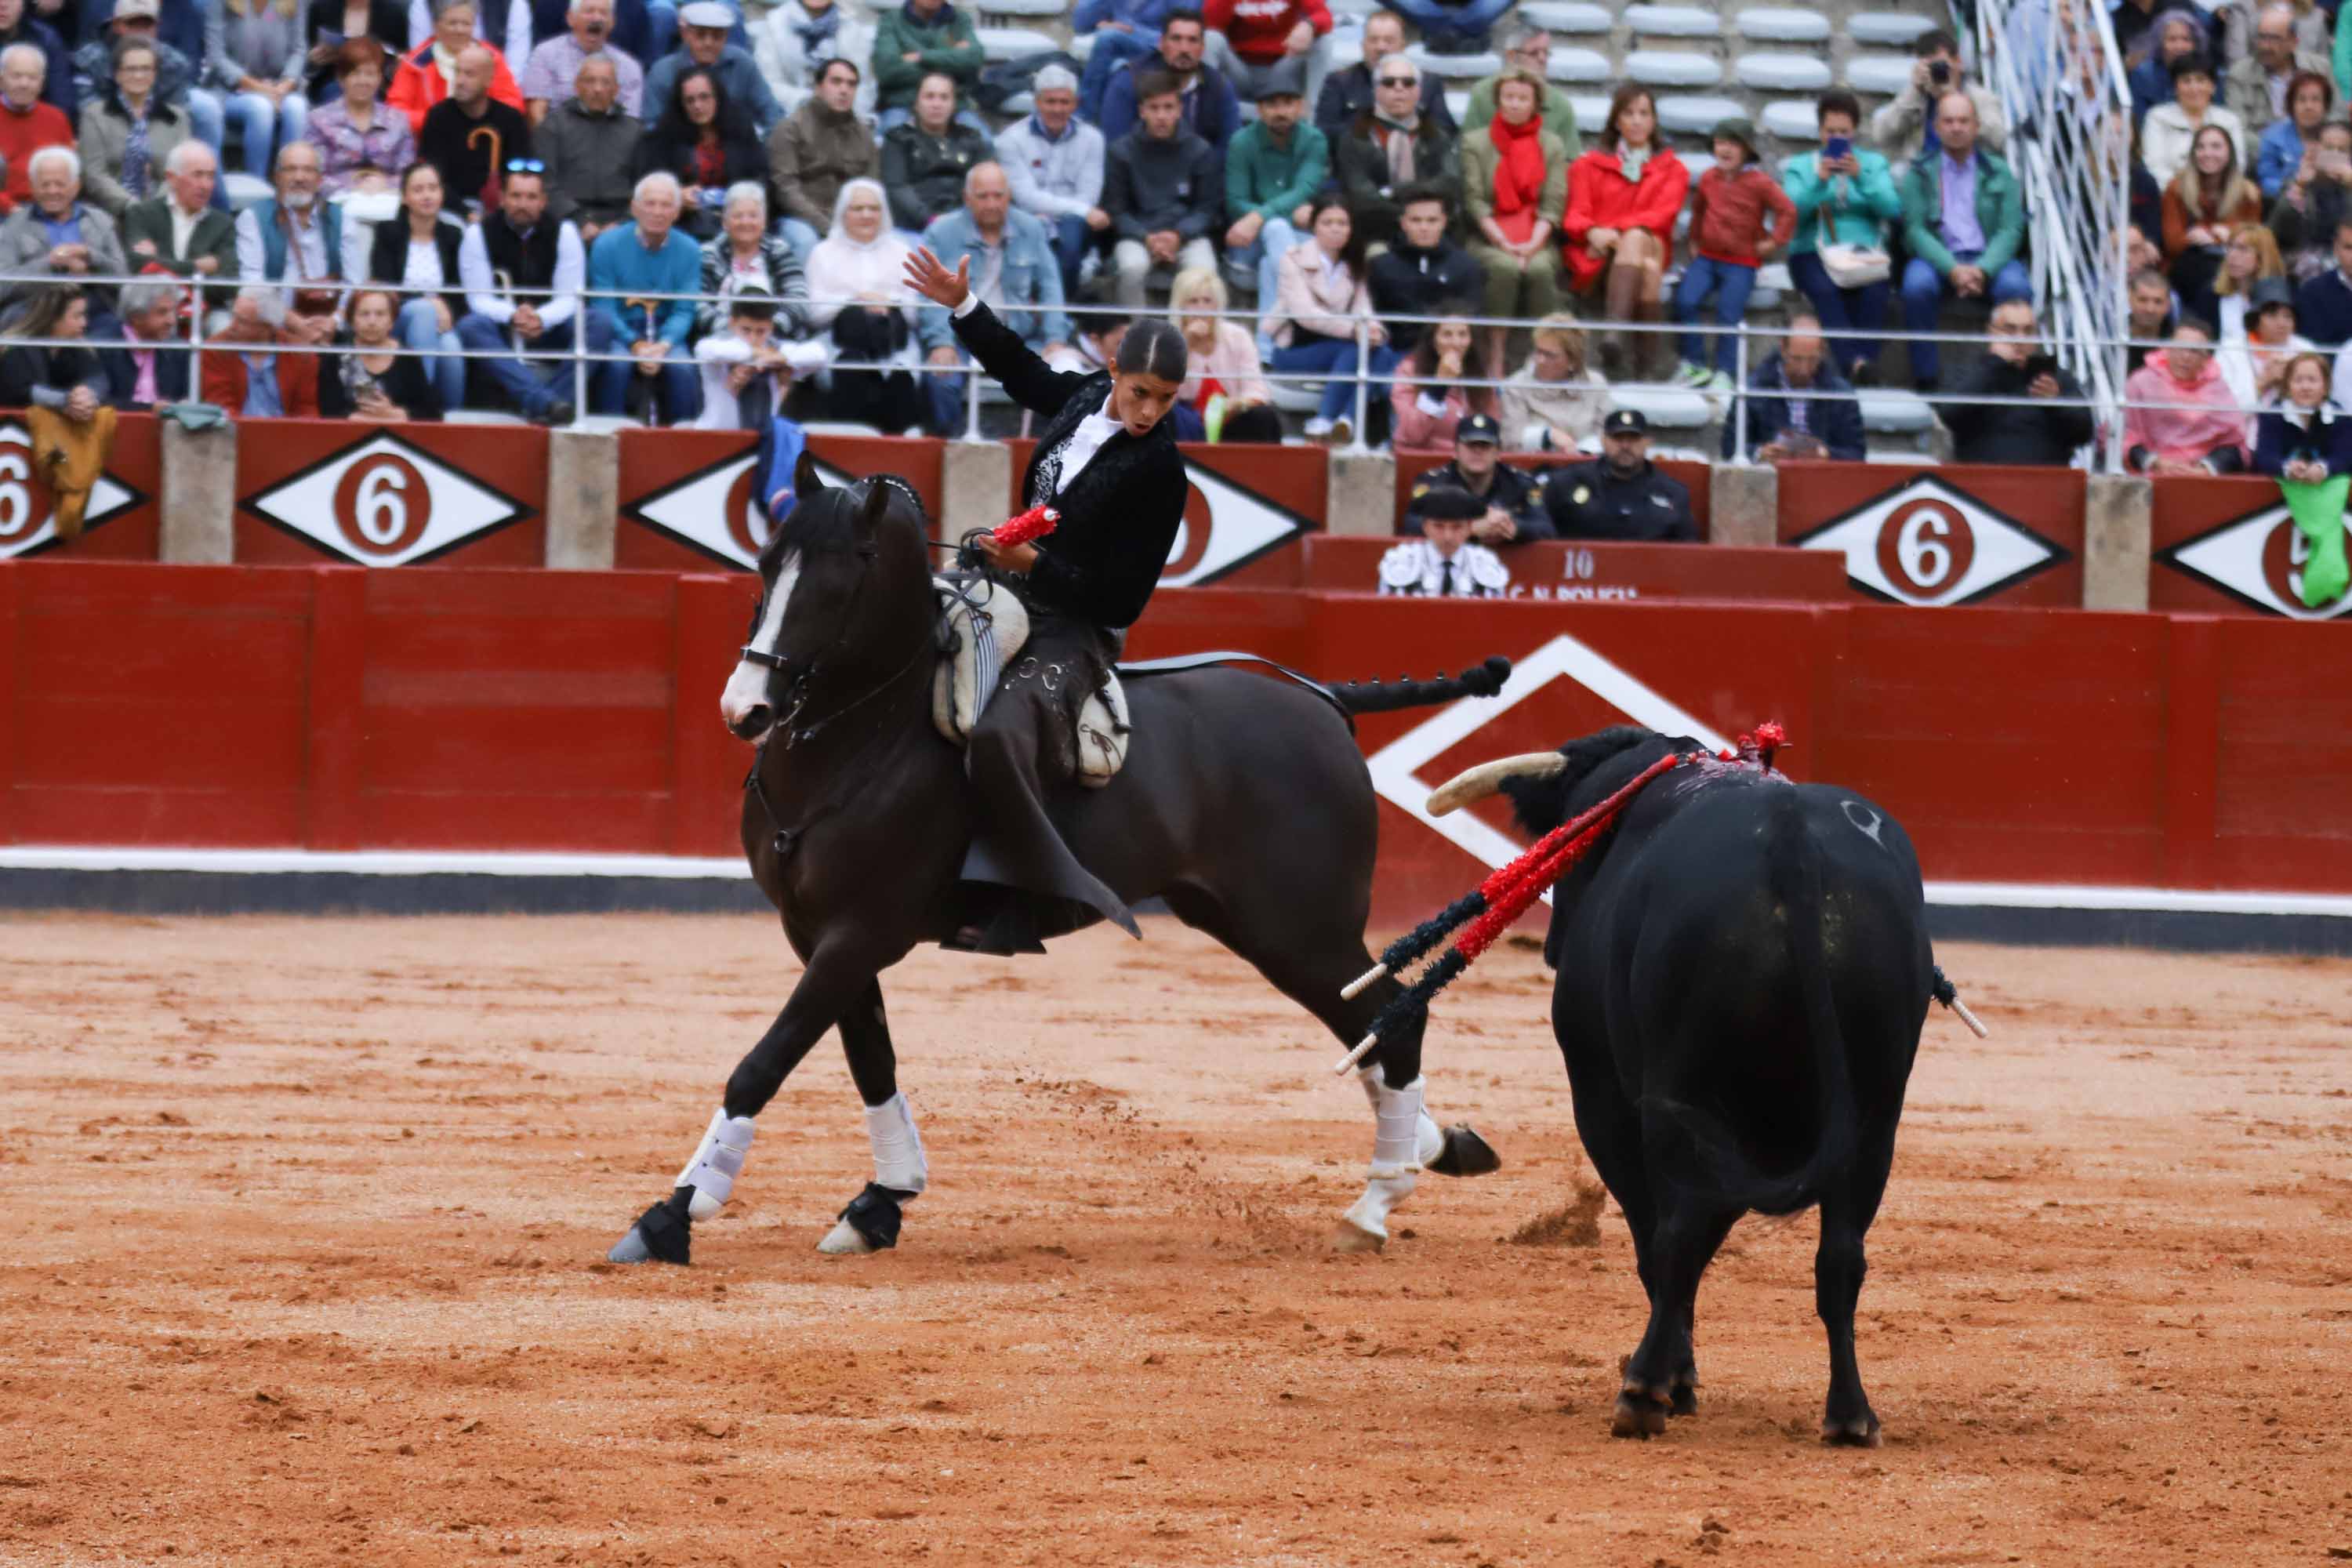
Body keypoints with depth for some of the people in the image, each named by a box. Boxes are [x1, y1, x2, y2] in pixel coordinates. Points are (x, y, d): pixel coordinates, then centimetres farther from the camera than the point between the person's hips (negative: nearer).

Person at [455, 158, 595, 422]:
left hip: (548, 329, 1)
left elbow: (568, 298, -6)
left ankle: (541, 404, -40)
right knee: (470, 327, -35)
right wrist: (512, 316, -30)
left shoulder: (563, 233, -1)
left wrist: (541, 319, -28)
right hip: (501, 330, -1)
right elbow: (479, 299, -9)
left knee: (599, 323, -26)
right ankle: (543, 399, -51)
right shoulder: (479, 234, -4)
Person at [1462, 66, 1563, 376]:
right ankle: (1495, 360, -33)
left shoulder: (1553, 146, 13)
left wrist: (1534, 243, -14)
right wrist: (1503, 243, -13)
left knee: (1540, 269, -32)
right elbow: (1473, 200, 0)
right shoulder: (1476, 142, 10)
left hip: (1537, 238, 1)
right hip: (1489, 238, -1)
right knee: (1505, 268, -33)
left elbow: (1554, 203, 3)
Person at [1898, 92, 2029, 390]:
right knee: (1917, 285, -34)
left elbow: (2011, 230, 2)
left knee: (2015, 287, -32)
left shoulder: (1999, 173, 11)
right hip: (1939, 260, 0)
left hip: (1989, 260, 1)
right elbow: (1915, 230, -2)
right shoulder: (1920, 174, 9)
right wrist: (1953, 270, -19)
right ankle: (1926, 376, -26)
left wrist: (1983, 269, -18)